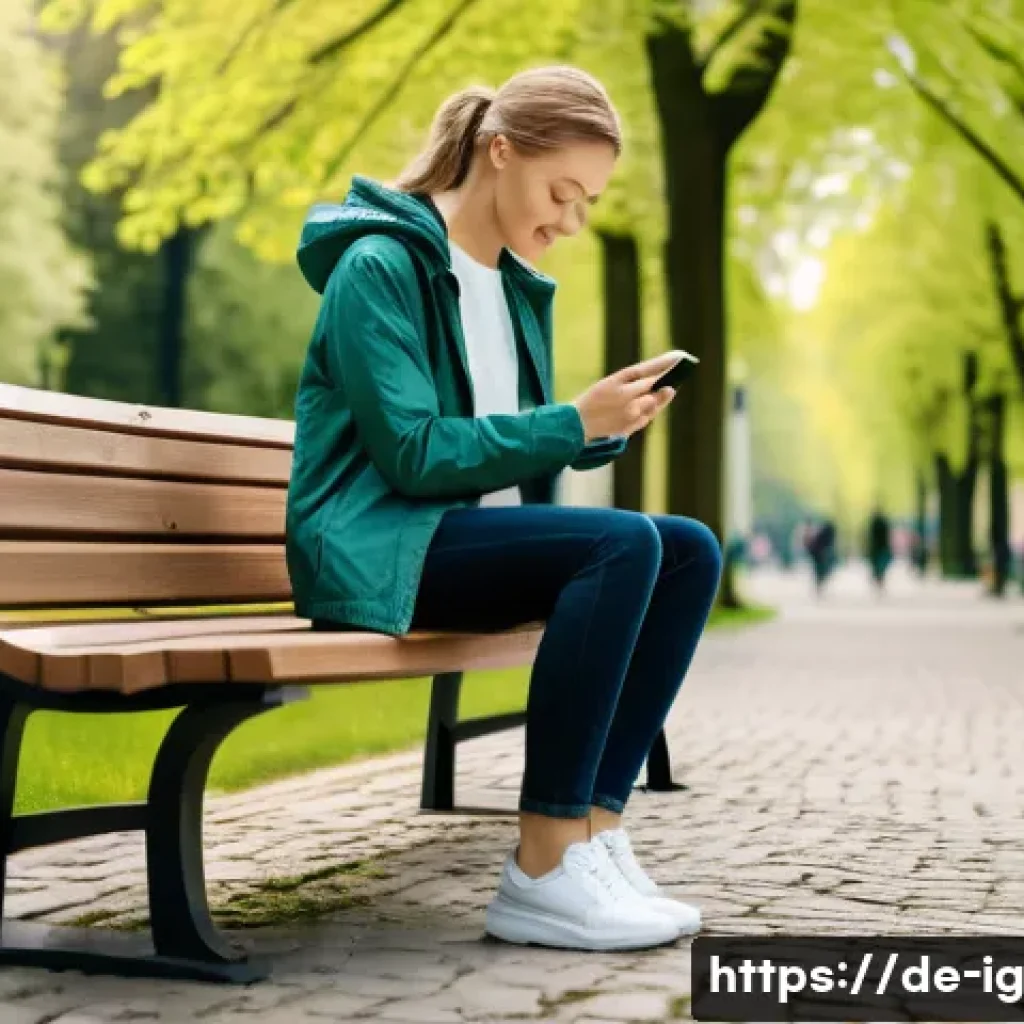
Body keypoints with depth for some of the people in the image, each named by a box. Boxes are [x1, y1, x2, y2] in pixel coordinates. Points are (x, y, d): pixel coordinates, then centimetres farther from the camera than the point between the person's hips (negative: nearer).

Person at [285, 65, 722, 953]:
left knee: (691, 549, -9)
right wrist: (575, 422, -19)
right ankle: (543, 873, -27)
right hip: (377, 547, -8)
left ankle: (597, 829, -13)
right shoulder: (382, 264, -10)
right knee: (622, 543, -29)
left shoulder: (517, 286, 16)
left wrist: (604, 431, -3)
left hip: (477, 536, 9)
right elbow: (412, 451, -18)